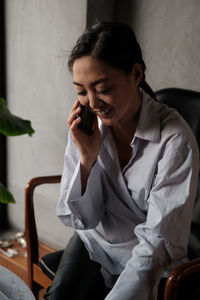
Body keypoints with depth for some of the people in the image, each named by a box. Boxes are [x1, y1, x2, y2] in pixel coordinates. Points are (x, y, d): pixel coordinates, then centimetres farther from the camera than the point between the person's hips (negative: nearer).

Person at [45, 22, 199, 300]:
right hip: (95, 241, 4)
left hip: (150, 260, -3)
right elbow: (80, 220, -6)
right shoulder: (84, 126, -8)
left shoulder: (175, 139, -22)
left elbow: (158, 243, -21)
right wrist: (88, 156, -20)